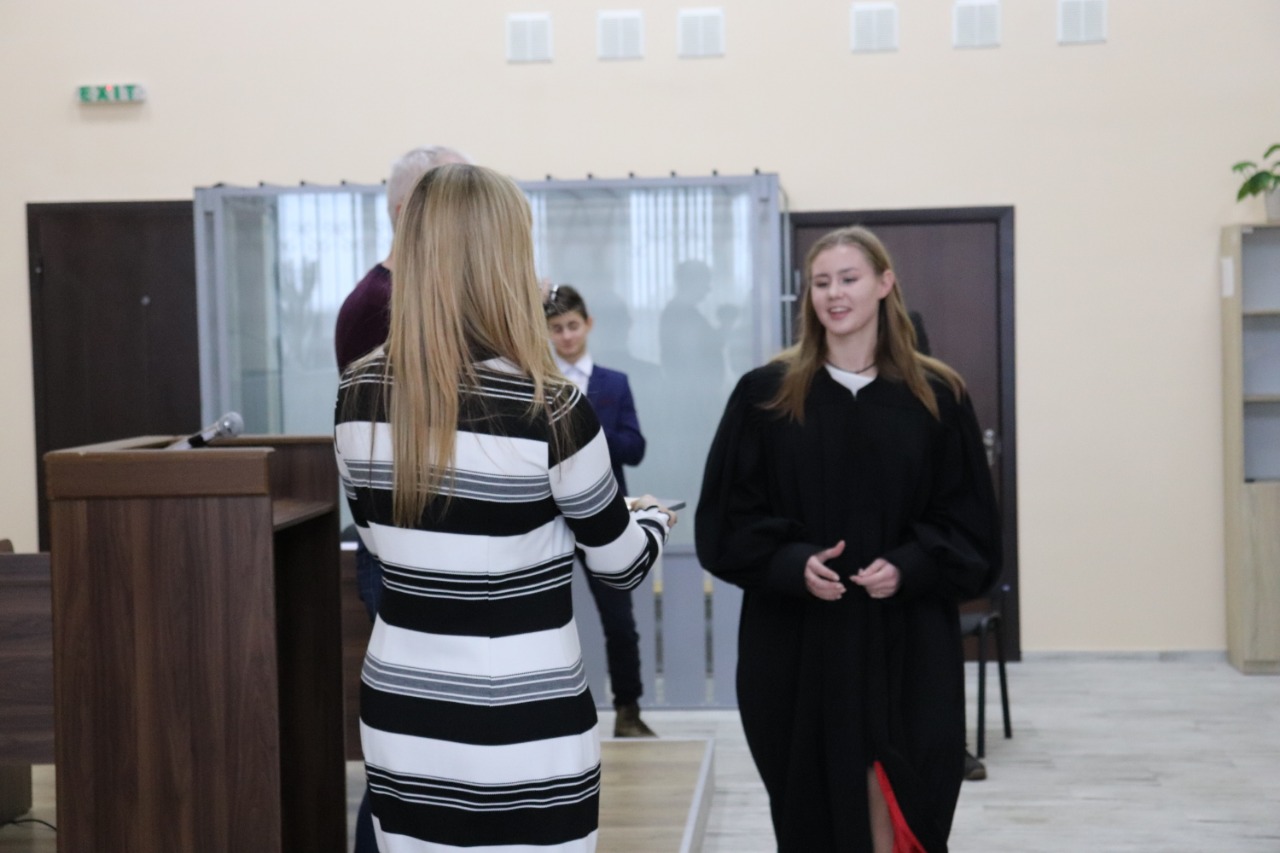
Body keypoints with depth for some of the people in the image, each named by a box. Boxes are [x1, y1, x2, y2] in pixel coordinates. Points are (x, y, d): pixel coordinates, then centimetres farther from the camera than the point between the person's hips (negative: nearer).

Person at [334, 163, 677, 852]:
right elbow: (621, 563, -4)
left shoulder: (358, 395, -3)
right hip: (522, 730, -5)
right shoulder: (547, 408, -17)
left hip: (400, 717, 5)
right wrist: (653, 517, 19)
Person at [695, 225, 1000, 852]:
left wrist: (910, 567, -13)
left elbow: (969, 523, 4)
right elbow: (727, 518, 1)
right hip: (796, 646, 1)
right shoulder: (764, 394, 1)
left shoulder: (937, 396, 3)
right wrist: (791, 564, -15)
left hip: (906, 644, 0)